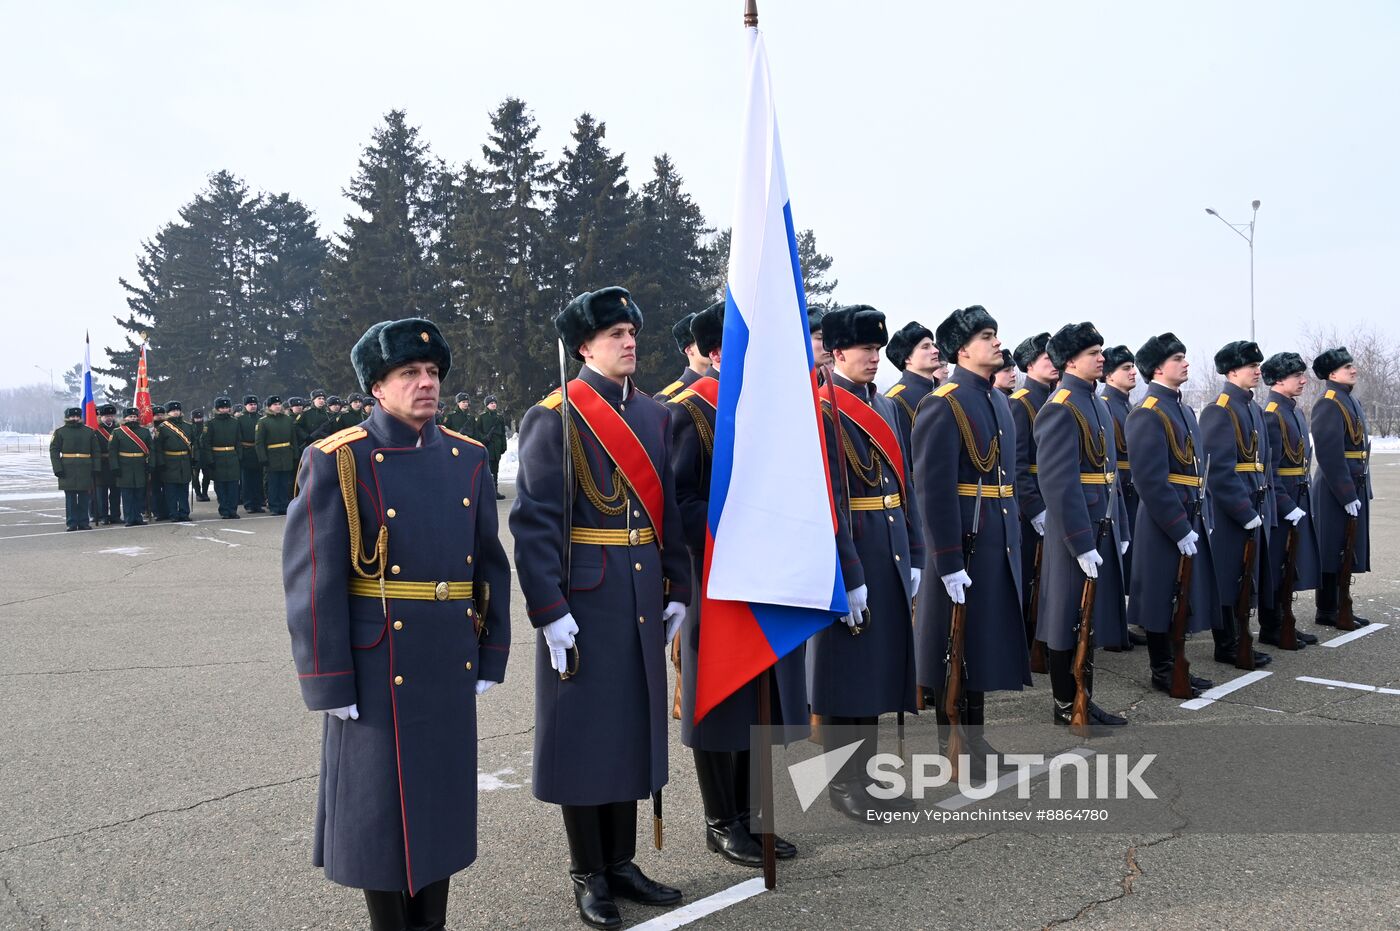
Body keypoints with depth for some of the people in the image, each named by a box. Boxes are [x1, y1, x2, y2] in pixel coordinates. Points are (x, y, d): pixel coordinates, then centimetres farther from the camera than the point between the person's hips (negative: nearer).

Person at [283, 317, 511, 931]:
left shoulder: (468, 459, 6)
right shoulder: (338, 462, -9)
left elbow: (491, 564, 10)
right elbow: (312, 580, -12)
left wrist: (490, 656, 8)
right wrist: (331, 685, -13)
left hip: (451, 669, 5)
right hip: (378, 674, -5)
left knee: (444, 800, 16)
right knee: (380, 811, 9)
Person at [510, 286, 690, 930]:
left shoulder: (654, 415, 10)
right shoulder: (553, 419, -8)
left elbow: (670, 509, 12)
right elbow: (533, 521, -13)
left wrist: (676, 591, 9)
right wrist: (550, 611, -17)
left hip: (643, 599, 6)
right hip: (583, 603, -6)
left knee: (633, 728, 14)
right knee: (583, 734, 5)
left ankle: (621, 864, 29)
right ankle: (589, 877, 21)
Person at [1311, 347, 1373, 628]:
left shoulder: (1351, 401, 15)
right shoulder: (1328, 404, -16)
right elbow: (1330, 455, -21)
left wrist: (1361, 489, 15)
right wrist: (1346, 495, -21)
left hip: (1353, 487, 10)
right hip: (1337, 490, -10)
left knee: (1346, 551, 14)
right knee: (1333, 552, -2)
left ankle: (1340, 607, 23)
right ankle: (1327, 612, 7)